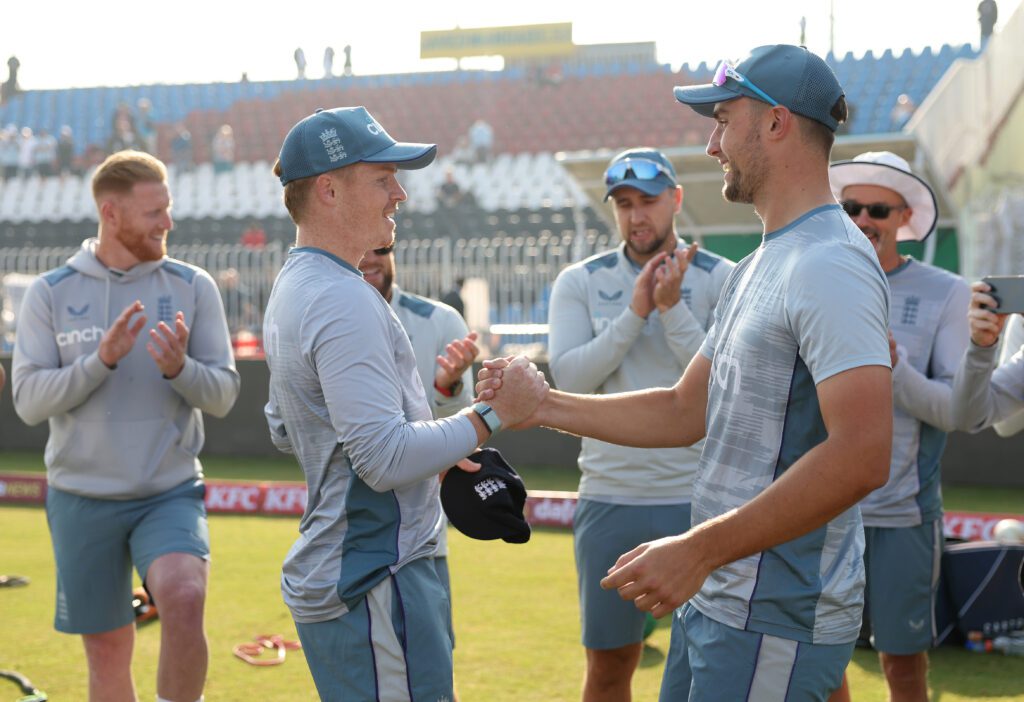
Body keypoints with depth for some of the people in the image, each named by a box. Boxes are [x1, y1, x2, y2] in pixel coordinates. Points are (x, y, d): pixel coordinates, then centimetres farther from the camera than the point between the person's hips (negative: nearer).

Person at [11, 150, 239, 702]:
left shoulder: (193, 287, 0)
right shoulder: (50, 294, 0)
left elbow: (222, 396, -2)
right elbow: (29, 401, -7)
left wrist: (180, 367, -23)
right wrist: (101, 360, -22)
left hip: (170, 494, -1)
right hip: (81, 500, 1)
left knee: (183, 598, -28)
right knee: (107, 651, 9)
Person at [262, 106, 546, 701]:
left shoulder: (292, 290, 15)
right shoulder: (344, 300, -19)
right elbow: (386, 458, -25)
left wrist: (426, 451, 22)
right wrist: (493, 414, -17)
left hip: (331, 577, 11)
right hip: (374, 585, -11)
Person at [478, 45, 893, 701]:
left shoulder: (831, 265, -18)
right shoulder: (757, 269, 17)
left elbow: (862, 456, -28)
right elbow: (686, 411, 21)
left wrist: (697, 551, -28)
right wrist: (541, 405, 13)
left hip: (778, 620, -10)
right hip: (715, 598, 10)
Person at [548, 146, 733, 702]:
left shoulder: (720, 280, 0)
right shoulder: (580, 282, 4)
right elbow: (568, 379, -8)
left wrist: (672, 308, -19)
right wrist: (635, 312, -14)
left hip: (699, 499, -1)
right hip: (610, 499, 2)